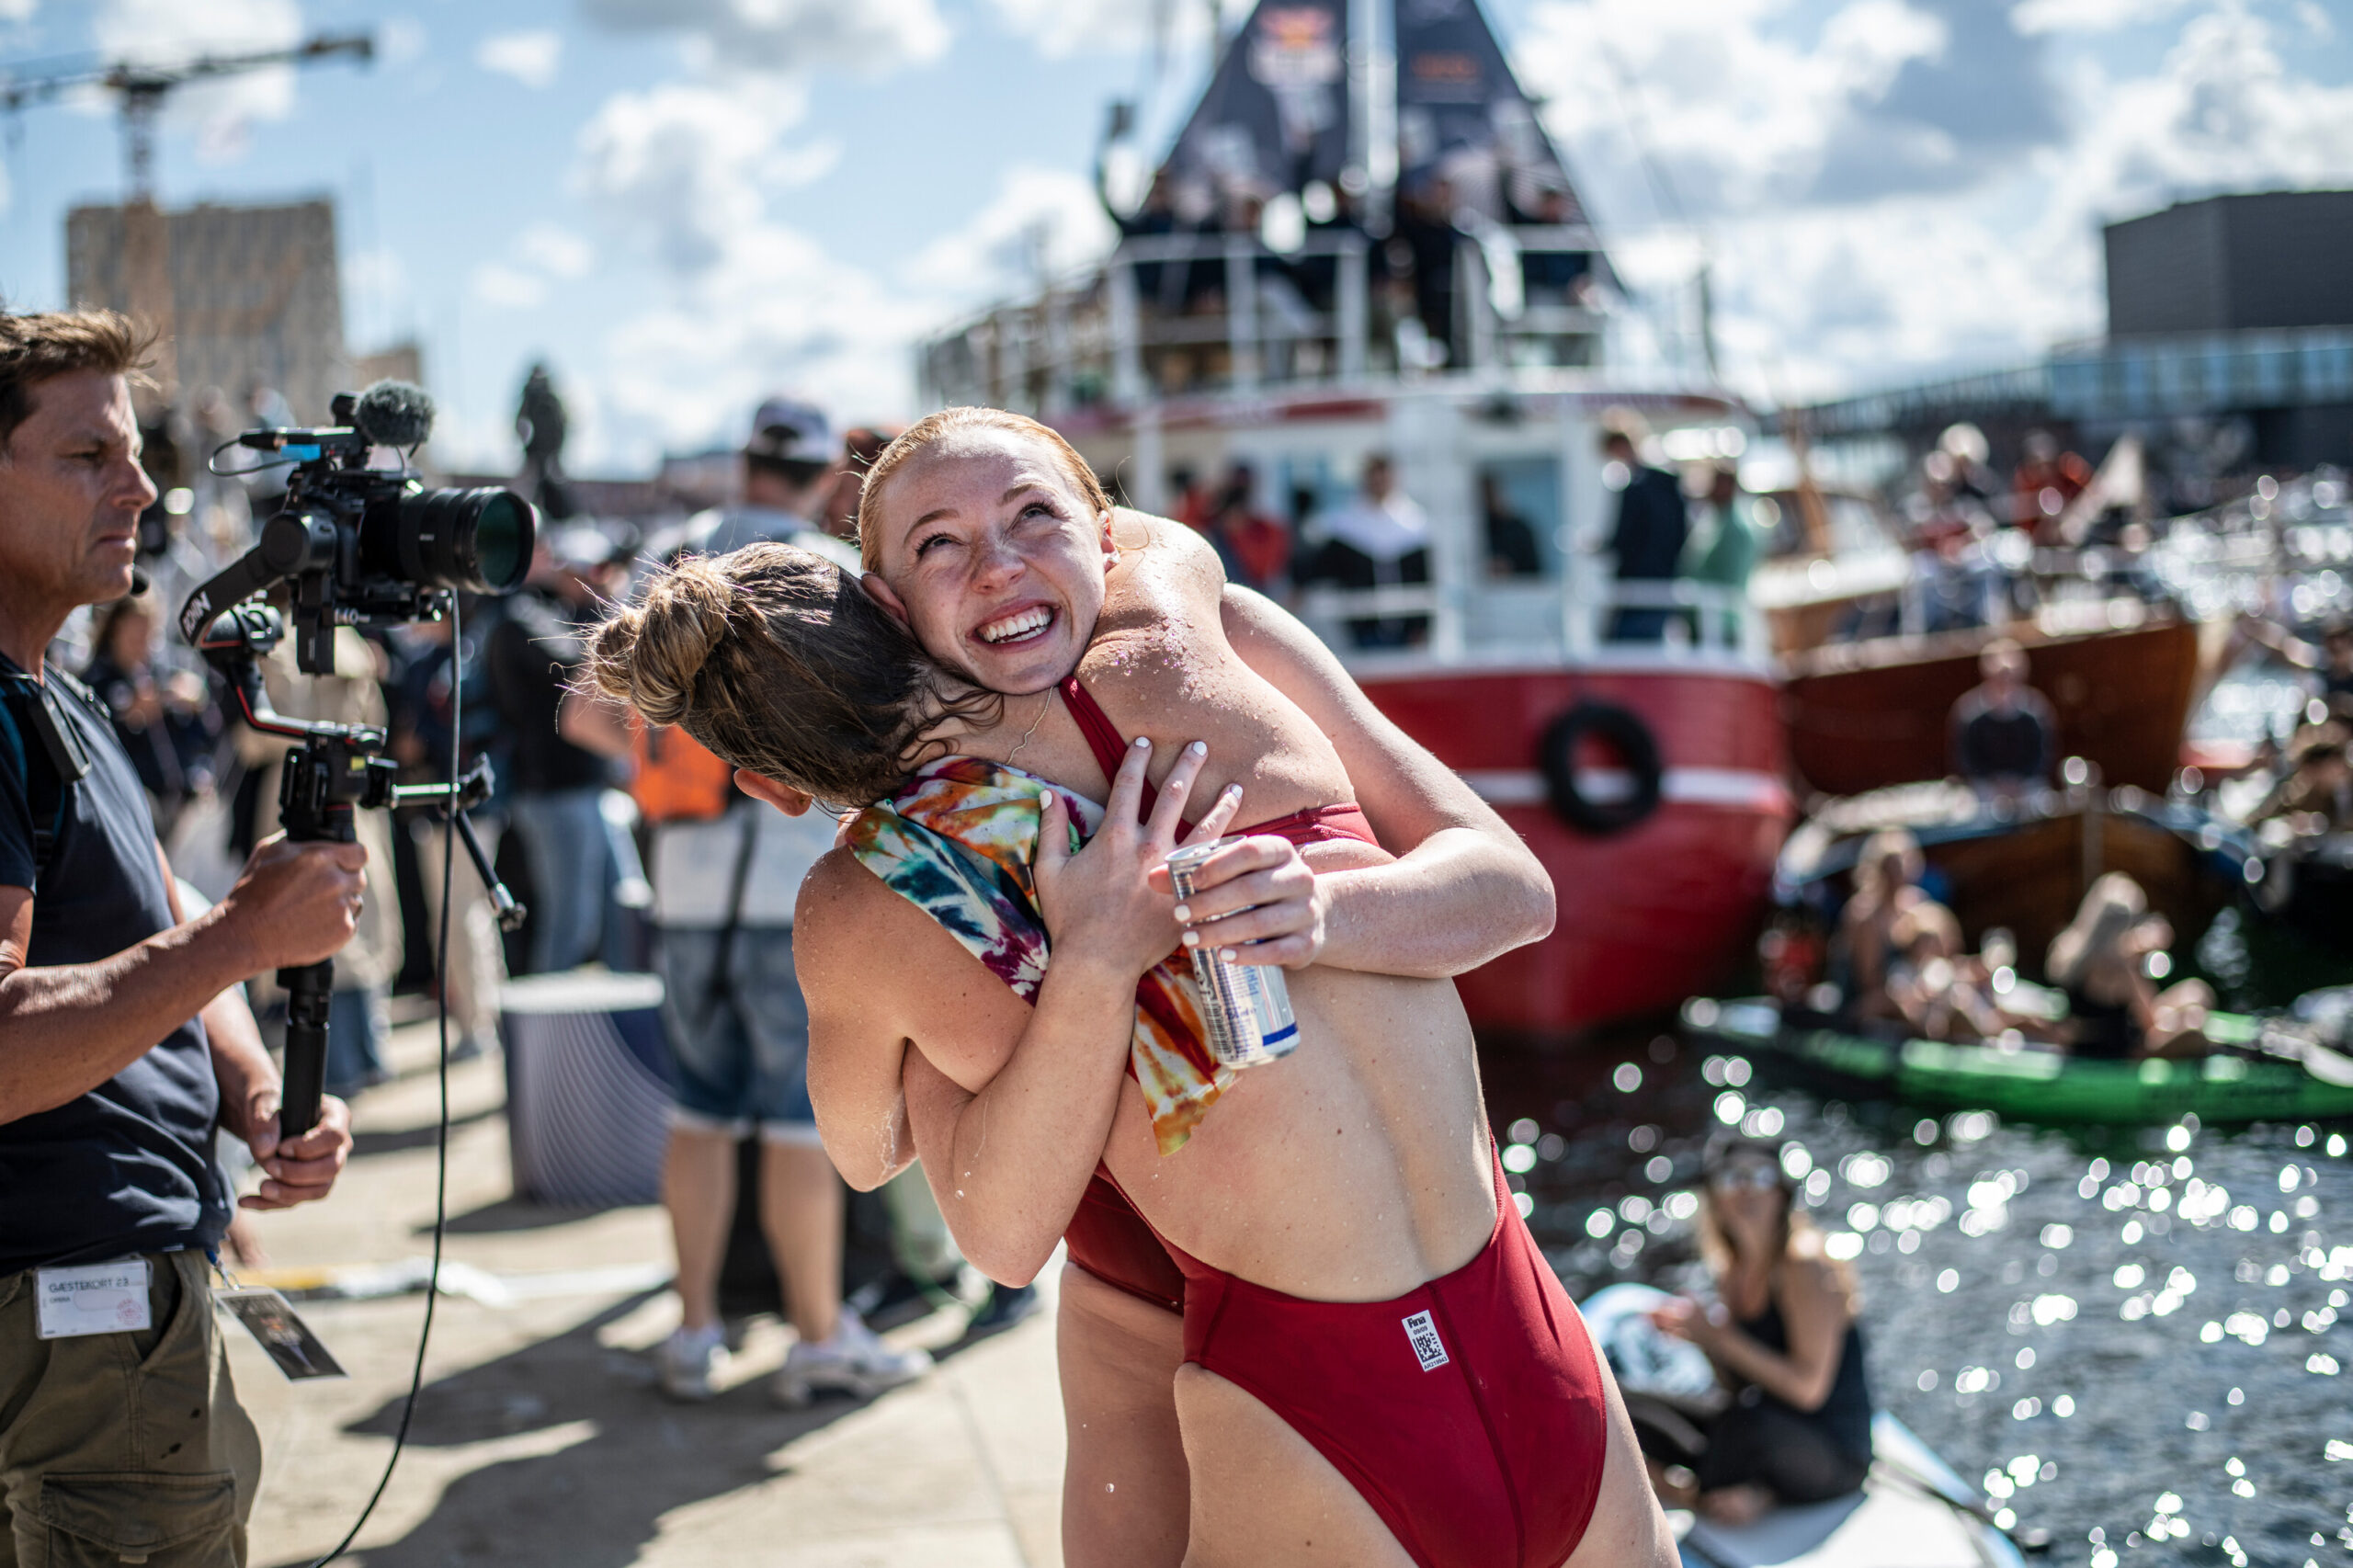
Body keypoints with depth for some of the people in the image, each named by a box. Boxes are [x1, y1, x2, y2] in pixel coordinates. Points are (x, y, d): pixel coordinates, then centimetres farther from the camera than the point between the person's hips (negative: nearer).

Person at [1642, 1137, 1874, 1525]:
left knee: (1749, 1420, -38)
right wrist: (1696, 1336, -7)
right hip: (1773, 1437, 7)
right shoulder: (1730, 1272, 8)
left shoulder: (1803, 1268, -14)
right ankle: (1756, 1492, -12)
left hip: (1836, 1456, -7)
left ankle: (1699, 1496, -7)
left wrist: (1720, 1338, -22)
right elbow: (1736, 1388, 9)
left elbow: (1807, 1388, -22)